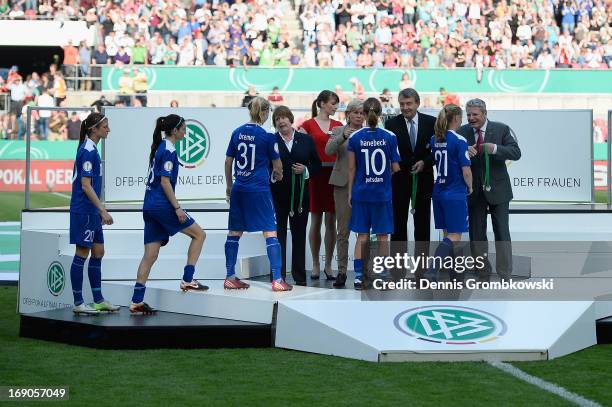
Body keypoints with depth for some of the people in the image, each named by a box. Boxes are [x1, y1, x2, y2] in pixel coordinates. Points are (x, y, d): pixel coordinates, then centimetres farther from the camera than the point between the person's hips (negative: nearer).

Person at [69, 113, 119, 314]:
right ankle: (78, 303, 1)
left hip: (91, 212, 10)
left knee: (98, 254, 12)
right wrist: (103, 210, -21)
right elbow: (85, 185, -20)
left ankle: (98, 301, 19)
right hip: (84, 211, -10)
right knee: (82, 254, -4)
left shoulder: (91, 149, 13)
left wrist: (100, 211, 21)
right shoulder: (88, 151, -16)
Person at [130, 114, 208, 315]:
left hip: (150, 205, 9)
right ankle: (187, 280, 3)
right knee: (199, 234, 5)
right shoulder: (169, 150, -11)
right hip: (162, 204, -9)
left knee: (150, 254, 6)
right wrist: (177, 208, -17)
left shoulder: (159, 147, 17)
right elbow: (165, 181, -16)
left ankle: (137, 301, 2)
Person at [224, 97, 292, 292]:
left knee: (234, 232, 11)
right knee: (270, 232, -2)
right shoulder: (266, 136, -9)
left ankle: (230, 277, 14)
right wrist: (278, 174, 25)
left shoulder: (237, 133, 4)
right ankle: (277, 280, -6)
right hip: (259, 190, -5)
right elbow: (277, 163, 2)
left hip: (239, 189, 5)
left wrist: (229, 186, 22)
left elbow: (228, 162, 9)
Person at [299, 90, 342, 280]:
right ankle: (315, 264, 11)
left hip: (334, 174, 3)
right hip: (316, 174, -3)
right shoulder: (308, 125, 0)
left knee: (331, 221, 4)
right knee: (316, 220, 3)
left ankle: (328, 265, 10)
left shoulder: (338, 126, 10)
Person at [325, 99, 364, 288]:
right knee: (342, 230, 2)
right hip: (343, 184, 1)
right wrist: (343, 136, -23)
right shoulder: (338, 131, 8)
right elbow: (328, 150, -9)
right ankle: (342, 271, 6)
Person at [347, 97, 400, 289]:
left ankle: (359, 276, 4)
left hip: (361, 192, 1)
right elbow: (396, 168, -2)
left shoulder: (355, 137, -4)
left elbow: (352, 168, 0)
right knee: (382, 237, 6)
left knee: (362, 236, 8)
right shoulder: (389, 137, -7)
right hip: (383, 193, -1)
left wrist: (350, 192, 9)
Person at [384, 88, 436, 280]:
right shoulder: (392, 124, -2)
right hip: (399, 180, -1)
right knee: (398, 223, 3)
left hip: (423, 179, 1)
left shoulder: (431, 122, 0)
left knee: (422, 223, 6)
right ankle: (398, 268, 8)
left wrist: (425, 162, -12)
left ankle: (421, 268, 12)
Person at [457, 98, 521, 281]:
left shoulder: (501, 129, -3)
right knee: (476, 235, 6)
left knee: (502, 233, 2)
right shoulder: (462, 132, 1)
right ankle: (483, 275, 16)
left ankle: (505, 276, 8)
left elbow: (516, 152, -10)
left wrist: (495, 149, -26)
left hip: (497, 189, -2)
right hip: (474, 191, 2)